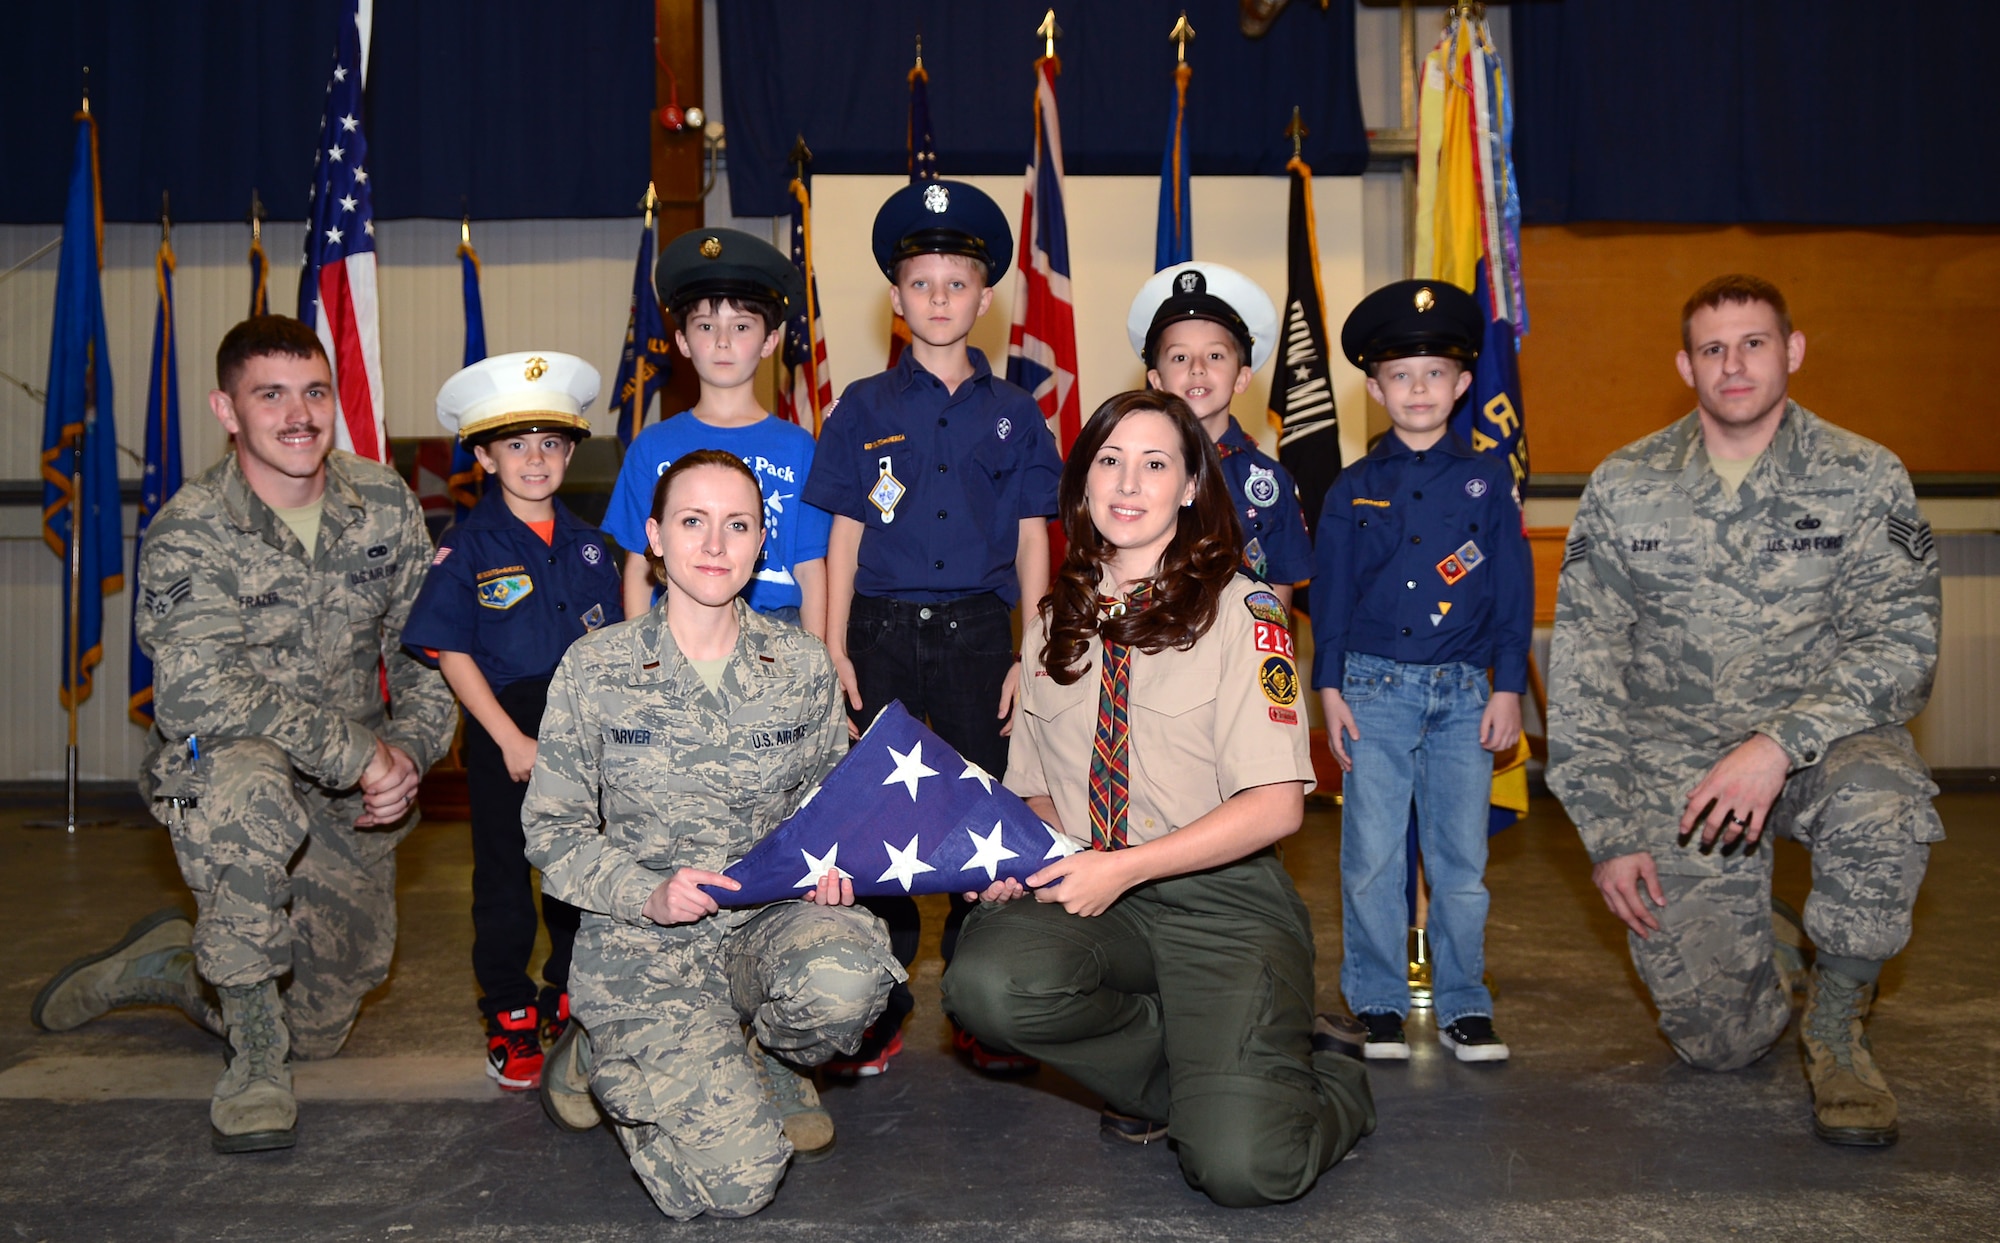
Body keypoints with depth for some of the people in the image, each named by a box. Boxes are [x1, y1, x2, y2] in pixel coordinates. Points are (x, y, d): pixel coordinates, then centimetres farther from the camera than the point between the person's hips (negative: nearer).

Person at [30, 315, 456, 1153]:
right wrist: (358, 753, -32)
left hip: (350, 800, 4)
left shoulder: (386, 504, -4)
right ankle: (254, 1061, -24)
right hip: (217, 768, -4)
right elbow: (196, 691, -29)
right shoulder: (187, 534, -17)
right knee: (248, 786, -42)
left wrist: (407, 752, -15)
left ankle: (166, 964, 41)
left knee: (322, 1028, 11)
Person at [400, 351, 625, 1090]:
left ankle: (570, 998, 28)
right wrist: (510, 739, -13)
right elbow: (452, 652, -9)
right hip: (502, 732, -4)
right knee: (504, 878, 5)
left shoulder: (587, 545, 7)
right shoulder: (468, 546, -6)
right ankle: (509, 1016, 18)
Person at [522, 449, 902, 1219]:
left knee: (845, 974, -37)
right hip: (644, 946, -2)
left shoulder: (803, 666, 3)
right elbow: (552, 831, 1)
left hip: (770, 921, 2)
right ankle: (602, 1059, 13)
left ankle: (767, 1066, 3)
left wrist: (828, 862, -9)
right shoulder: (594, 670, -3)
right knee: (734, 1182, -21)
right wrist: (648, 892, -17)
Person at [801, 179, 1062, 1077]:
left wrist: (1032, 657, 1)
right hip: (881, 631, 0)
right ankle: (878, 1009, 16)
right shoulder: (863, 408, 7)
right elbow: (843, 537, 5)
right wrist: (834, 651, -1)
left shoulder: (1013, 414, 8)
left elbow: (1032, 542, 7)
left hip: (977, 632, 0)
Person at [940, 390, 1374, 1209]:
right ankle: (1183, 1070, -1)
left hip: (1222, 900, -4)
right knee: (986, 982, -30)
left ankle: (1322, 1074, 14)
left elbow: (1276, 805, -10)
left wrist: (1125, 867, -17)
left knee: (1241, 1165, -24)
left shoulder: (1239, 612, -2)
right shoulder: (1053, 625, 12)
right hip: (1095, 897, 4)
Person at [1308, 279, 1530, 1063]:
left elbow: (1512, 588, 7)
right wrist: (1330, 689, 0)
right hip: (1374, 689, 0)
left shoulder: (1486, 481, 7)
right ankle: (1378, 1005, 14)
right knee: (1372, 858, 0)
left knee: (1461, 859, 5)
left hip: (1465, 694, 1)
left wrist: (1508, 688, 2)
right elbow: (1330, 593, 7)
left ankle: (1463, 1006, 18)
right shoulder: (1354, 491, 6)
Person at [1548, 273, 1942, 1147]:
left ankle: (1836, 1022, -9)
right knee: (1715, 1040, -5)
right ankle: (1769, 958, 34)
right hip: (1676, 763, 1)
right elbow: (1580, 665, 0)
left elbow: (1902, 641, -12)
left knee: (1880, 805, -37)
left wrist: (1780, 745, -28)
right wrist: (1607, 832, -5)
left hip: (1820, 741, 0)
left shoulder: (1863, 478, -3)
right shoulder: (1623, 489, 0)